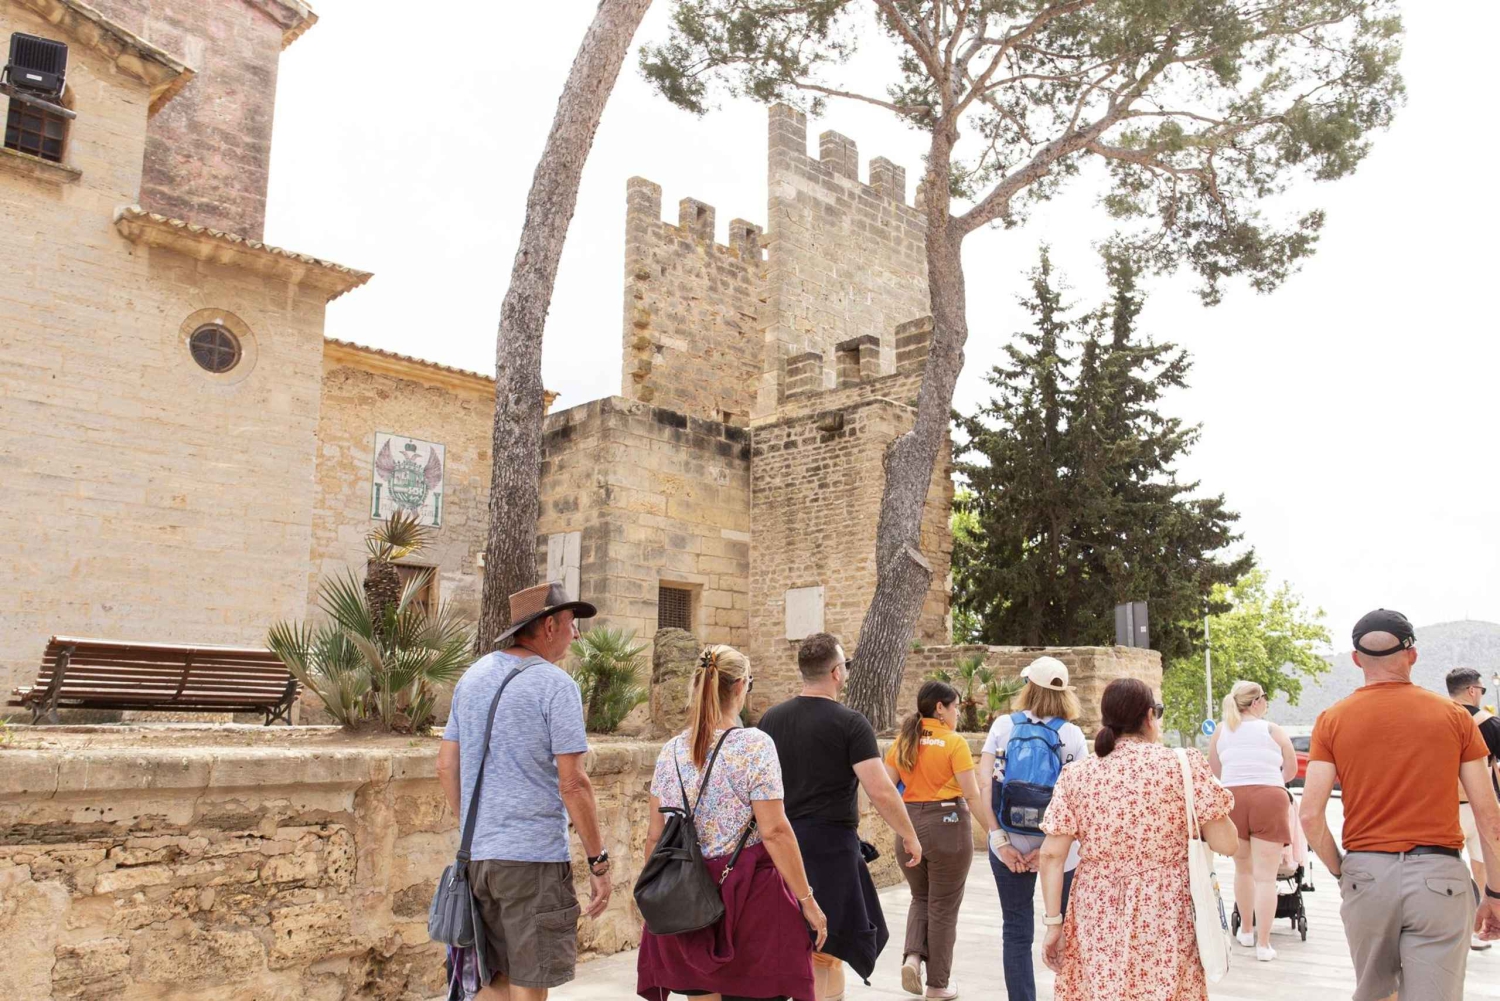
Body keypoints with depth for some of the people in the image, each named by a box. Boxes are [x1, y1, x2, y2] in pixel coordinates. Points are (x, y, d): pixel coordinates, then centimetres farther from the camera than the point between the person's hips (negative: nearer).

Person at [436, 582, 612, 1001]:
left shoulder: (473, 676, 10)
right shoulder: (554, 684, -11)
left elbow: (446, 767, 12)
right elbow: (572, 784, -15)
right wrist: (598, 860, -8)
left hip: (478, 855, 7)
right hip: (534, 857, -7)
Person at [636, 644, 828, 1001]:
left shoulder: (671, 751, 4)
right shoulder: (755, 745, -11)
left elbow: (655, 835, 8)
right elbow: (774, 831, -15)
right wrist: (807, 900, -9)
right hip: (746, 894, -5)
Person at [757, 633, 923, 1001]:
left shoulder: (770, 719, 6)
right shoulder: (850, 723, -10)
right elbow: (881, 792, -14)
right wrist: (910, 837, 0)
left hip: (782, 842, 6)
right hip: (829, 842, -5)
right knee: (822, 949, 3)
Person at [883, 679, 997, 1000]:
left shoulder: (902, 741, 5)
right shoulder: (955, 743, -9)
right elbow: (972, 795, -13)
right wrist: (995, 831, -7)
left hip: (909, 823, 4)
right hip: (948, 824, -4)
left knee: (921, 898, 23)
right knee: (943, 906, 9)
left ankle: (913, 956, 1)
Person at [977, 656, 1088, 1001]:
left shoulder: (1003, 725, -1)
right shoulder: (1073, 734, -2)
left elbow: (984, 785, -7)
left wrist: (1000, 839, -7)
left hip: (1010, 846, 0)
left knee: (1016, 931, 10)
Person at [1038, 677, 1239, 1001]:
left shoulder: (1076, 775, 1)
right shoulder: (1183, 765, -6)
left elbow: (1051, 856, -3)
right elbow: (1226, 844, -4)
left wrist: (1053, 923, 4)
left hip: (1097, 921, 2)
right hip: (1163, 921, -2)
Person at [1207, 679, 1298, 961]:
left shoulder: (1220, 732, 11)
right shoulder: (1272, 730, 5)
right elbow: (1291, 770, 12)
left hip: (1232, 799, 2)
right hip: (1269, 800, -2)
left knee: (1243, 868, 20)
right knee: (1265, 875, 0)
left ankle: (1246, 930, 33)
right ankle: (1263, 943, 1)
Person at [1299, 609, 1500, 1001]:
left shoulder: (1333, 719, 1)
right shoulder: (1454, 716, 2)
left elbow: (1310, 815, -6)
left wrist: (1340, 872, 9)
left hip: (1366, 872, 1)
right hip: (1439, 875, -1)